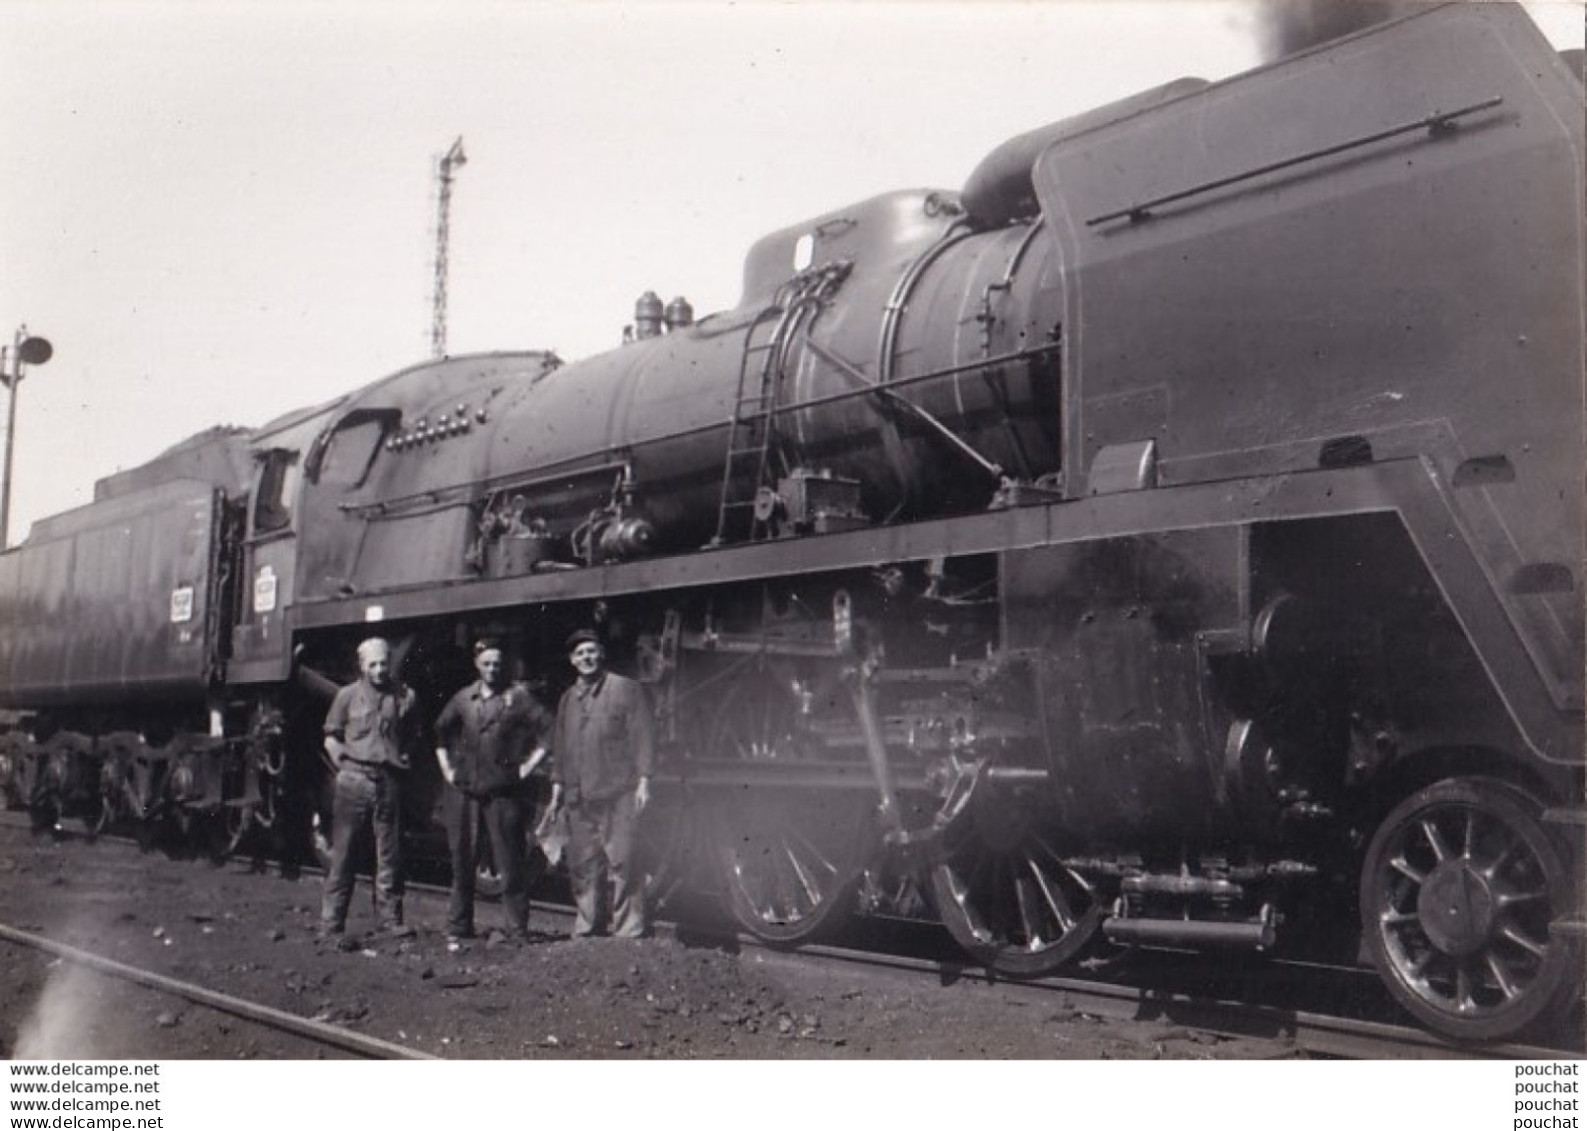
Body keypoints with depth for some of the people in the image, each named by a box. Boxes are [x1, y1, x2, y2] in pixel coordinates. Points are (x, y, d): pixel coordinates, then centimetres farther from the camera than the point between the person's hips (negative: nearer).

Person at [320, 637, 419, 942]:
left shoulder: (404, 696, 9)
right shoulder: (348, 695, 5)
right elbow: (331, 736, 10)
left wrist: (403, 758, 7)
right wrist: (343, 763, 0)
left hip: (389, 779, 2)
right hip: (354, 778, -2)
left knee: (390, 852, 5)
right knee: (342, 851, 0)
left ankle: (390, 917, 13)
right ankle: (331, 922, 4)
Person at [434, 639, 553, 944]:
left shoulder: (517, 696, 1)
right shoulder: (463, 698, 12)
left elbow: (549, 729, -3)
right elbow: (440, 730, 26)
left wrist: (527, 765, -4)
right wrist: (446, 767, 16)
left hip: (503, 791, -3)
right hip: (464, 792, 4)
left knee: (510, 862, -2)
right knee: (462, 861, 8)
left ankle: (517, 928, 5)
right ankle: (458, 927, 19)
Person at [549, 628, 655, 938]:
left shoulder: (626, 690, 3)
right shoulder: (568, 698, 18)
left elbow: (641, 737, -1)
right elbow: (559, 746, 23)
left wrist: (643, 780, -7)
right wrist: (557, 786, 18)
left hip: (617, 795, -5)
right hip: (578, 798, 5)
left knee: (622, 862, -8)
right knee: (582, 867, 7)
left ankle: (628, 932, -3)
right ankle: (585, 930, 16)